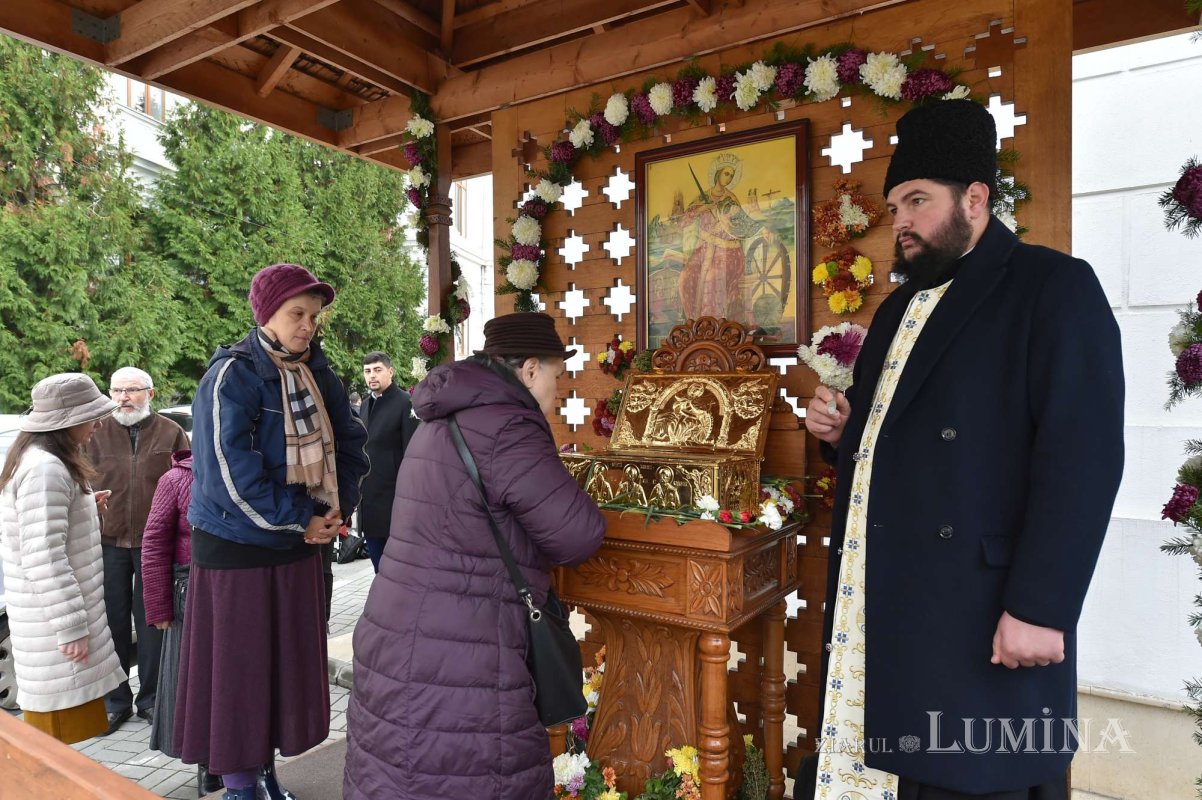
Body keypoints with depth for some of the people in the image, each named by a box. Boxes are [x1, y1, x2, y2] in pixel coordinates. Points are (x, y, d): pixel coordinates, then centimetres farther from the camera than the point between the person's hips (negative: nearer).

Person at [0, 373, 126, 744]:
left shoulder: (42, 459, 11)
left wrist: (86, 507, 9)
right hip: (53, 620, -10)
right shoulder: (45, 468, -22)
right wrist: (72, 627, -23)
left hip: (55, 613, 10)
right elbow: (44, 558, -25)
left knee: (57, 724, 19)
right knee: (58, 718, 1)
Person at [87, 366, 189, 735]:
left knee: (151, 622, 9)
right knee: (113, 622, 9)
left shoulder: (171, 433, 0)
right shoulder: (98, 434, 5)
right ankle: (115, 701, 25)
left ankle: (150, 698, 23)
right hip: (108, 542, 2)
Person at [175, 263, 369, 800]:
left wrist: (339, 507, -4)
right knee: (237, 668, 8)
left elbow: (350, 442, 10)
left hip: (298, 544, 6)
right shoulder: (232, 375, -16)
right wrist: (300, 519, -18)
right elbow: (227, 472, -23)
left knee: (289, 662, 15)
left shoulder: (317, 375, 3)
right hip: (237, 547, -6)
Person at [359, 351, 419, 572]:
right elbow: (364, 447, 17)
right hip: (369, 499, 7)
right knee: (380, 569, 15)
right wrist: (359, 489, 14)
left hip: (394, 497, -7)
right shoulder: (367, 404, 14)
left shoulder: (405, 403, -10)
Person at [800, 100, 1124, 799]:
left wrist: (1040, 608, -20)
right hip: (874, 604, 7)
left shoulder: (1055, 286, -5)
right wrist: (841, 433, 3)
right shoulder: (900, 307, 18)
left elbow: (1082, 457, -15)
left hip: (980, 617, -7)